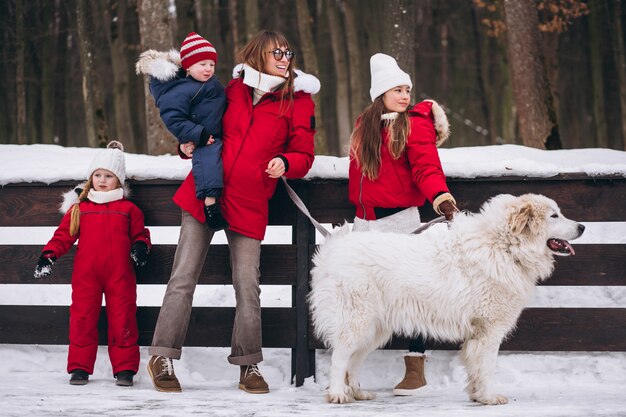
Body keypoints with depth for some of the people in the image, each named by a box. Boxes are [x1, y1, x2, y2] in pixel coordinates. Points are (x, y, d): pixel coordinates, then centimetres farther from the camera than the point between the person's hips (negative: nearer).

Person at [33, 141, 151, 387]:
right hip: (86, 274, 0)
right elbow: (64, 235, 10)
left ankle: (125, 369, 6)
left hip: (120, 274, 0)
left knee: (122, 320, -1)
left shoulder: (128, 209, 11)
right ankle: (80, 368, 7)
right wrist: (48, 255, -3)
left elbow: (140, 234, 18)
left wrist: (140, 246, -4)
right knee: (82, 319, -1)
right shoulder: (79, 208, 11)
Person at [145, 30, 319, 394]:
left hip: (249, 203, -1)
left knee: (247, 285, -3)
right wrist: (190, 145, 6)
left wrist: (285, 164, -17)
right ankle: (162, 358, 3)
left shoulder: (298, 101, 3)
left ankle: (248, 365, 10)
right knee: (184, 277, -3)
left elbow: (304, 155, 4)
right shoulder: (234, 90, 9)